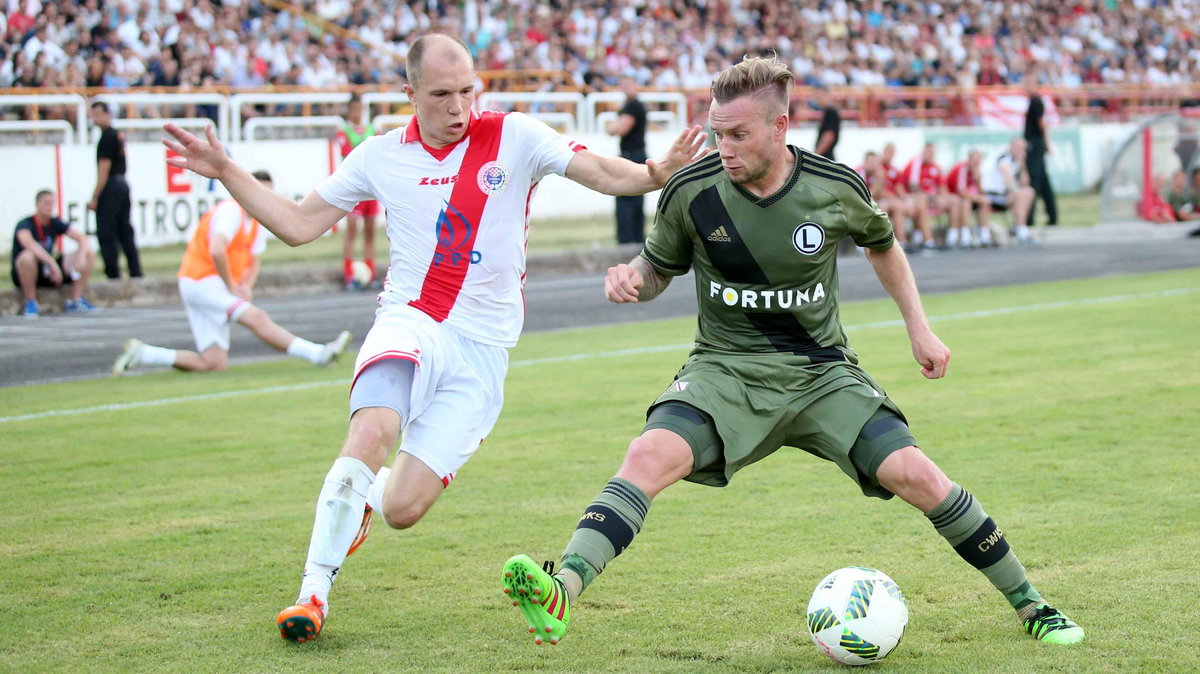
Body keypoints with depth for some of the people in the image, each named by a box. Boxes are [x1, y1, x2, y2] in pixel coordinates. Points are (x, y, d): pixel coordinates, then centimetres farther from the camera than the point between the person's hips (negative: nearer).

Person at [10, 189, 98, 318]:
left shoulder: (55, 224, 2)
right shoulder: (25, 224, -15)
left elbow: (82, 238, -2)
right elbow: (29, 244, -36)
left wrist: (81, 257, -24)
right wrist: (53, 263, -45)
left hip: (49, 272, 5)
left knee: (89, 254, -7)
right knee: (27, 256, -41)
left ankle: (75, 301, -5)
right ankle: (30, 303, -20)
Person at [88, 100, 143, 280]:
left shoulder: (107, 137, -13)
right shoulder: (119, 135, 14)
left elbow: (104, 169, -17)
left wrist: (95, 197, -16)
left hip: (111, 186, -9)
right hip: (123, 183, 9)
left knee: (106, 234, -5)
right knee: (125, 232, 11)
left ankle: (113, 274, -6)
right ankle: (136, 273, 11)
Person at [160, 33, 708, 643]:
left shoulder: (512, 137, 0)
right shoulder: (381, 157, 6)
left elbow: (603, 173, -7)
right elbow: (298, 225, 12)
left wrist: (659, 172, -27)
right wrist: (224, 172, 4)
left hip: (482, 351, 0)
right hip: (410, 324, 1)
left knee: (403, 510, -9)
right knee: (372, 431, -32)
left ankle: (362, 495, 31)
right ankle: (314, 592, -20)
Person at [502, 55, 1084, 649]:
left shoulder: (835, 188, -8)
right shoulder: (691, 191, -10)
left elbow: (881, 244, 15)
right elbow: (659, 268, 7)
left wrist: (918, 327, 11)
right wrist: (632, 278, -16)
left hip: (820, 371, 1)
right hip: (724, 370, 0)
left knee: (914, 474, -14)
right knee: (650, 455, -29)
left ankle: (1029, 605, 4)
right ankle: (560, 594, -42)